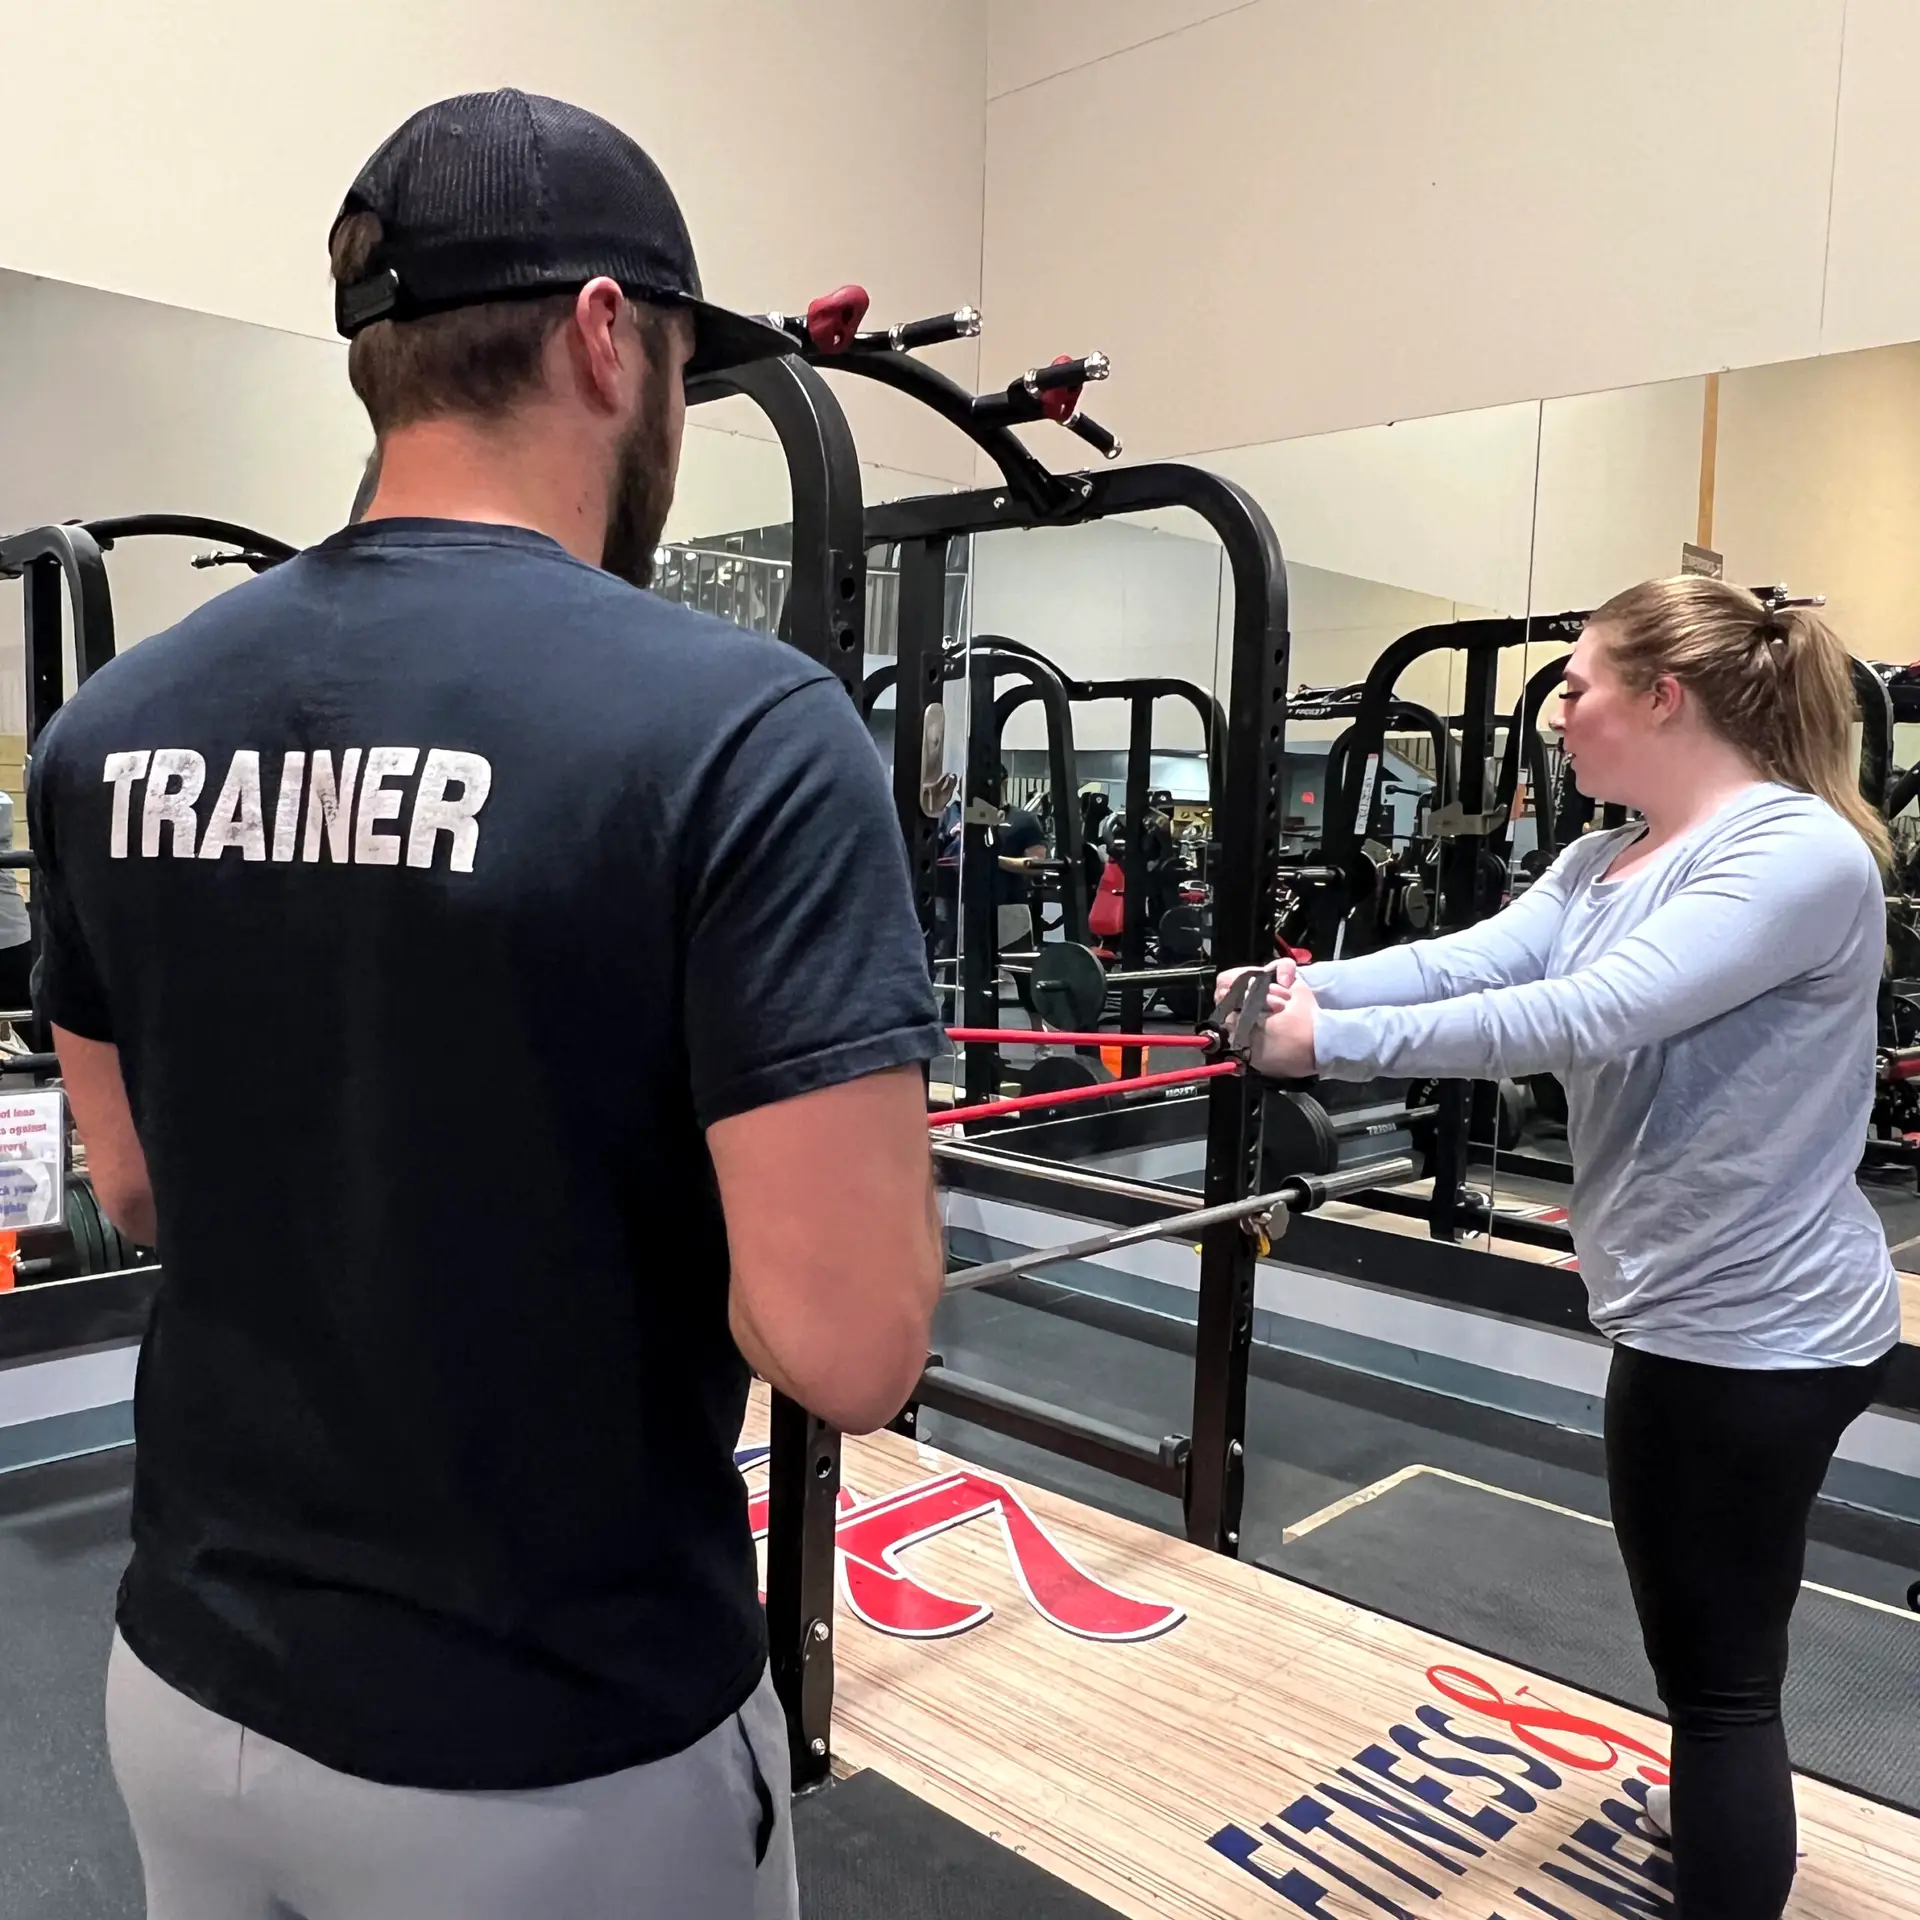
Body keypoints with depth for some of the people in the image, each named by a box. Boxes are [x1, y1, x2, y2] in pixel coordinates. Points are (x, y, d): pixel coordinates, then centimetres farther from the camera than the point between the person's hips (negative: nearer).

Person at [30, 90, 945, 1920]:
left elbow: (142, 1188, 8)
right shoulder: (736, 722, -23)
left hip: (189, 1685, 6)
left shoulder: (113, 725, -3)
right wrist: (827, 1141, -6)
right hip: (550, 1759, -5)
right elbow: (846, 1342, -25)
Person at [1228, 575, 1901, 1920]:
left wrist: (1331, 1041, -33)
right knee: (1715, 1641, 29)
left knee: (1717, 1664, 5)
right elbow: (1465, 961, -7)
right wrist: (1309, 985, -22)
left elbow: (1585, 1016, -33)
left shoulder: (1800, 854, -21)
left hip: (1753, 1320, -9)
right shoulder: (1606, 864, 7)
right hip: (1710, 1306, 9)